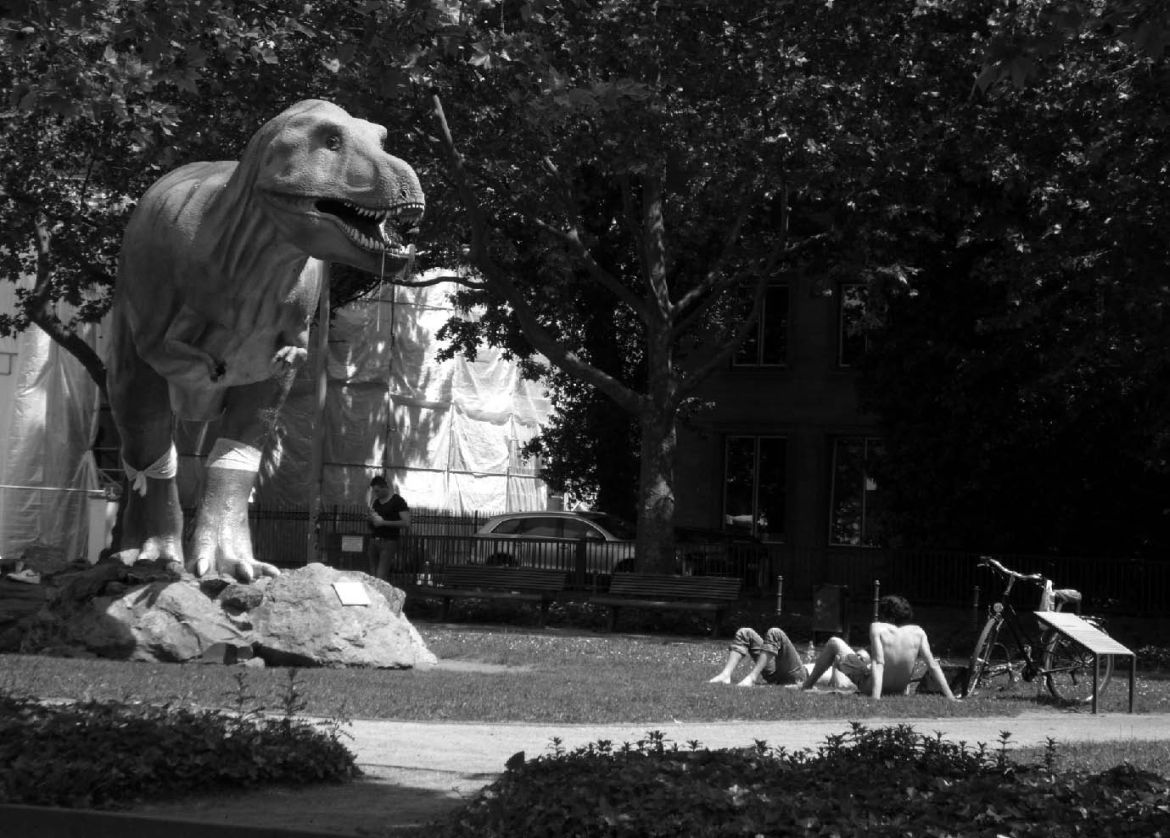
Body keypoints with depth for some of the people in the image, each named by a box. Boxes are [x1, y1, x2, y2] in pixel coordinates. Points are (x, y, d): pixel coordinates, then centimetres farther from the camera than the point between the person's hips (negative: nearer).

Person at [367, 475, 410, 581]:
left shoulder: (397, 501, -4)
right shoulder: (376, 501, 16)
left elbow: (406, 523, -13)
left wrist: (384, 522, -16)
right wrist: (371, 518, 4)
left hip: (389, 542, -7)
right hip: (374, 540, 7)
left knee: (381, 578, -15)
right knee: (373, 576, -1)